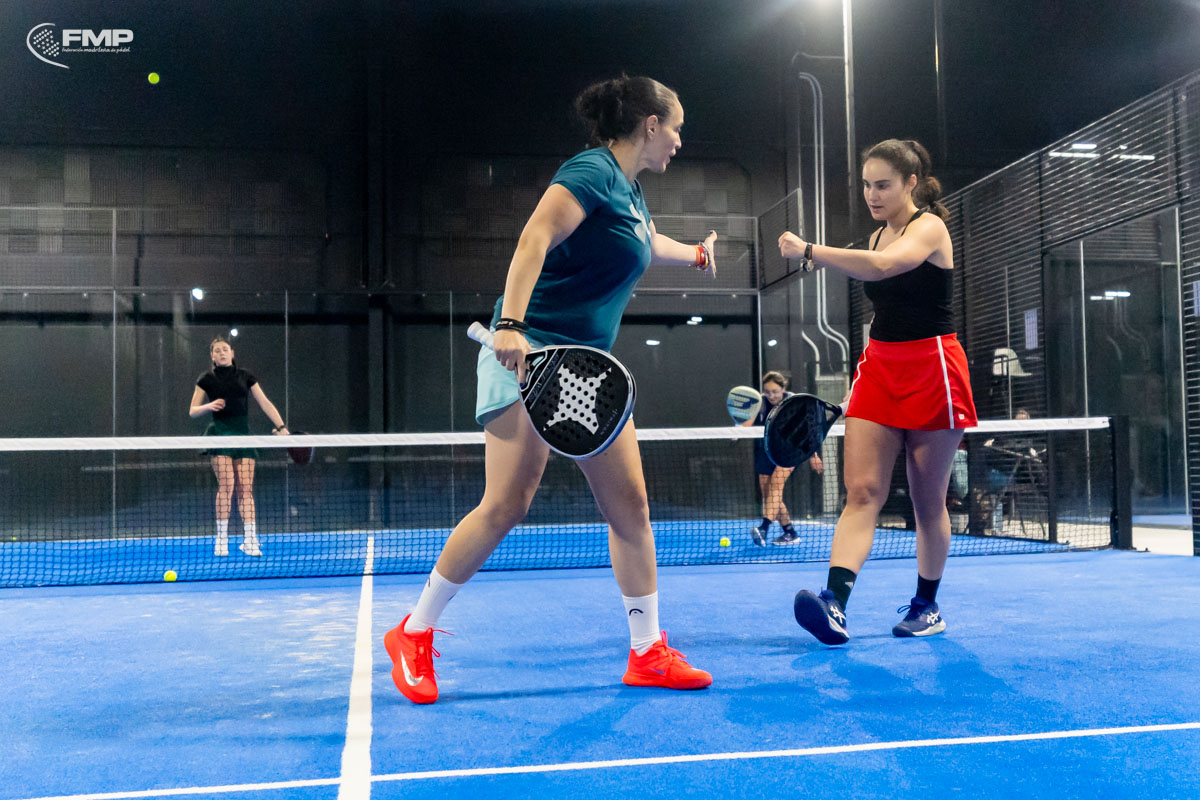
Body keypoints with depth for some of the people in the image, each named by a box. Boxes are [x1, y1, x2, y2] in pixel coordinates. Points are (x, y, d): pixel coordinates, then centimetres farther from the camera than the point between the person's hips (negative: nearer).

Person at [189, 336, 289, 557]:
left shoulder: (246, 377, 12)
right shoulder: (207, 379, 8)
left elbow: (265, 404, 8)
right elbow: (192, 411, 10)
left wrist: (281, 427, -2)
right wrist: (209, 406, -11)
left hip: (243, 434, 2)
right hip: (219, 434, -2)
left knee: (245, 487, -4)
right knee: (226, 484, -13)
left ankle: (250, 540, -4)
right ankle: (221, 539, -5)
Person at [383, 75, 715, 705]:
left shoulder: (630, 191, 20)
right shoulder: (592, 170, -8)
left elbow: (650, 243, 43)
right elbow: (535, 237, -23)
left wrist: (696, 254, 61)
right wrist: (511, 325, -35)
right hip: (531, 358, -9)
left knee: (629, 504, 2)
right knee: (505, 505, -12)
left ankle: (647, 653, 11)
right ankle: (413, 633, 6)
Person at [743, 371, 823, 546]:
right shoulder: (760, 403, -3)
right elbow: (748, 422, -17)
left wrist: (813, 455, 5)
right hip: (765, 451, 4)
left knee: (775, 484, -24)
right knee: (766, 493, 1)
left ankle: (764, 528, -37)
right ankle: (790, 533, 11)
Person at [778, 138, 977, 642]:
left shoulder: (929, 227, -9)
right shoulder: (878, 236, 14)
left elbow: (881, 267, -30)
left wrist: (809, 251, -32)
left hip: (931, 369, -6)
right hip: (878, 366, 6)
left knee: (927, 500, 4)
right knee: (862, 491, -9)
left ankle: (927, 606, 19)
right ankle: (834, 600, -20)